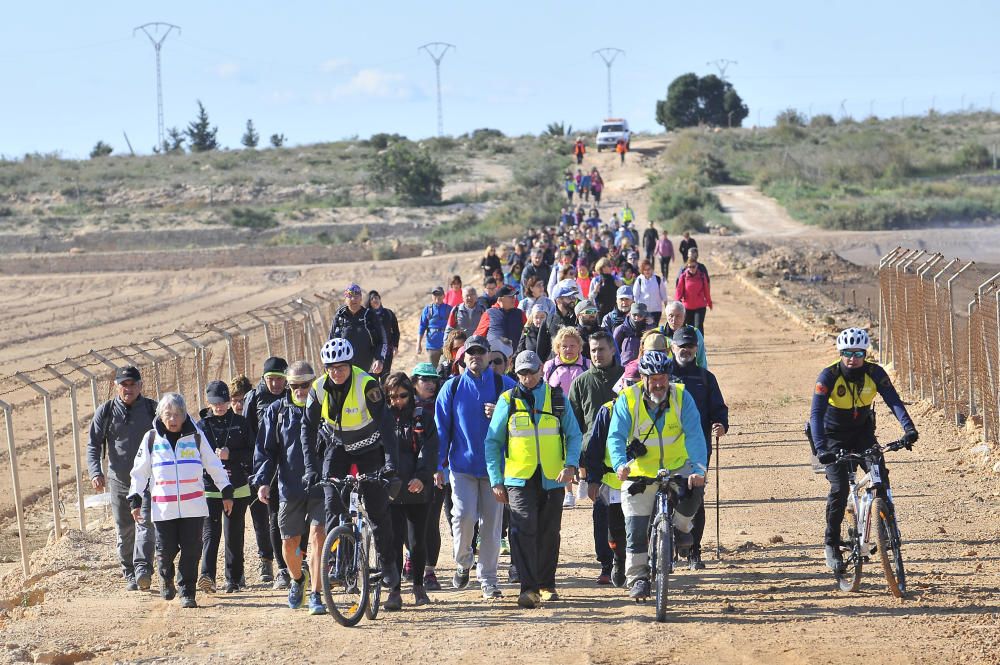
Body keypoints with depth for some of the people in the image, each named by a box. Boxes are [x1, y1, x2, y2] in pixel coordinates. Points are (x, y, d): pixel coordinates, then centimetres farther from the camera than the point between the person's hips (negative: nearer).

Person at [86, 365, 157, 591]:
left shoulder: (152, 409, 3)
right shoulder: (106, 411, 4)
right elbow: (93, 444, 3)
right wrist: (95, 472, -13)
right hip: (118, 480, 2)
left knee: (145, 522, -18)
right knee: (124, 531, 6)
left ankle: (143, 568, -28)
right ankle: (129, 575, 15)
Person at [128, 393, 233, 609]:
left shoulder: (196, 437, 5)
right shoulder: (151, 439, 5)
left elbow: (214, 466, 11)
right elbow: (140, 471, 10)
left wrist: (226, 492, 11)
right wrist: (135, 500, 5)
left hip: (193, 506, 0)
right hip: (163, 507, 0)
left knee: (191, 550, -4)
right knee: (166, 550, 3)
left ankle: (187, 592, 5)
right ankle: (167, 580, 32)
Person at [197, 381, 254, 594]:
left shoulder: (240, 424, 6)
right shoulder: (201, 426, 6)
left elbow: (252, 454, 4)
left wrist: (230, 455, -11)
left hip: (238, 489, 1)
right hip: (209, 490, -1)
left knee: (234, 535, 5)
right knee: (210, 533, -14)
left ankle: (234, 579, 15)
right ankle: (207, 575, -25)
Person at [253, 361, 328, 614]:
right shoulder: (277, 411, 7)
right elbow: (266, 450, 7)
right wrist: (263, 481, -4)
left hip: (321, 486, -2)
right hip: (289, 487, 2)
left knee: (317, 537, -14)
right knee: (290, 543, 8)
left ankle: (315, 595, -12)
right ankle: (297, 579, 38)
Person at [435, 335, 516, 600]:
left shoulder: (504, 385, 5)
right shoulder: (452, 387, 6)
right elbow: (441, 427, 7)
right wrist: (438, 465, 0)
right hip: (462, 464, 0)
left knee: (492, 523, 2)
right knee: (464, 515, -14)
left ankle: (488, 579, 12)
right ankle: (463, 562, 12)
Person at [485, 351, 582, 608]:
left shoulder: (557, 398, 6)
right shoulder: (508, 401, 4)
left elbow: (574, 435, 11)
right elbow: (493, 442, 6)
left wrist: (571, 464, -7)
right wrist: (496, 480, -1)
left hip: (552, 479, 2)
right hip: (519, 479, -2)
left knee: (549, 533, 9)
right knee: (524, 531, -15)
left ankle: (546, 584, 24)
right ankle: (529, 588, -16)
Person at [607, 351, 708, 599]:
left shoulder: (681, 396, -11)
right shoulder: (627, 400, -12)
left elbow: (694, 435, -18)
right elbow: (616, 436, -18)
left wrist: (698, 469, -33)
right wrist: (620, 464, -39)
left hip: (677, 466, 1)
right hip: (640, 472, -1)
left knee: (694, 489, -28)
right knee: (636, 528, -4)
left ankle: (681, 527, 1)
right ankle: (638, 577, 11)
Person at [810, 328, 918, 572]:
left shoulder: (875, 373, -18)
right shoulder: (829, 376, -26)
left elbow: (894, 401, -26)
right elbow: (816, 414, -33)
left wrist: (909, 429, -45)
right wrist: (820, 448, -47)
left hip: (862, 431, 3)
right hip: (834, 435, -3)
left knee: (880, 475, -19)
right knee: (839, 488, -16)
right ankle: (832, 544, 0)